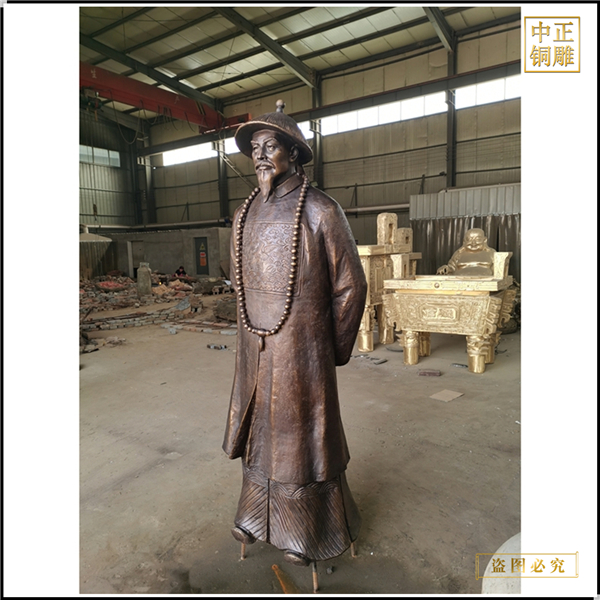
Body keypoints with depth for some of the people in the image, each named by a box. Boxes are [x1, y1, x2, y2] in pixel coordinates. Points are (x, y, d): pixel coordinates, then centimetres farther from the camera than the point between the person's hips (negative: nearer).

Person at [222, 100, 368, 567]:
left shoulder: (320, 212, -12)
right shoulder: (245, 214, 6)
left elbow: (350, 286, -8)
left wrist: (336, 351, -2)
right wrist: (254, 333, 15)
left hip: (301, 355, -6)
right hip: (254, 353, 6)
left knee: (300, 440, 10)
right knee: (258, 434, 19)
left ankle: (310, 532, 35)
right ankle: (260, 515, 44)